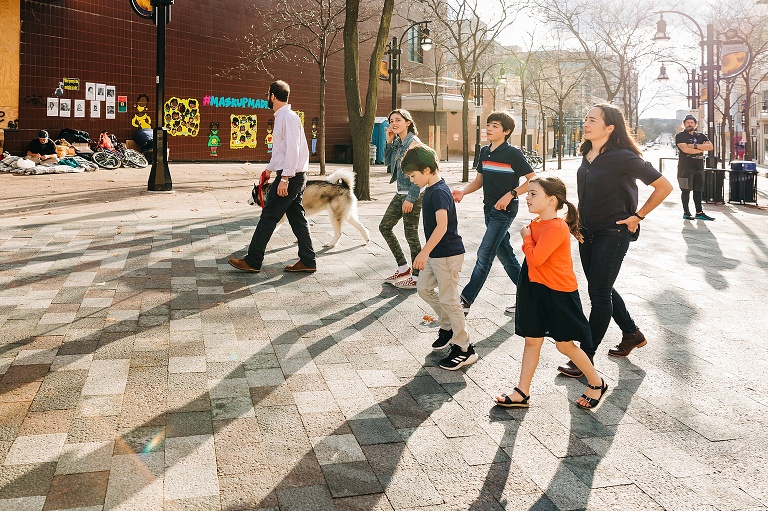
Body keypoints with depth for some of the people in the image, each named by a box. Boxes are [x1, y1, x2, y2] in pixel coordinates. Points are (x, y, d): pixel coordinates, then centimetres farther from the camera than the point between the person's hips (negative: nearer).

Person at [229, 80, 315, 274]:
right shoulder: (281, 117, 18)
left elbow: (293, 149, -22)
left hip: (291, 176, -10)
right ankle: (307, 261, 14)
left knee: (269, 216, -5)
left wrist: (284, 178, -25)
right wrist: (270, 168, 34)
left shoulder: (288, 117, -14)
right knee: (297, 218, 10)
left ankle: (252, 261, 2)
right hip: (294, 177, 10)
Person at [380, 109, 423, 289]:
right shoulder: (398, 142, 10)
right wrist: (389, 142, 3)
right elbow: (387, 161, 16)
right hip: (401, 193, 10)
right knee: (385, 227, 13)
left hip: (413, 194, -10)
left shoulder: (414, 142, -15)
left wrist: (411, 199, -21)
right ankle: (403, 268, 23)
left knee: (411, 234, -3)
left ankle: (416, 276, 10)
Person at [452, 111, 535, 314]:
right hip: (490, 209, 8)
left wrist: (510, 194, -21)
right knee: (504, 254, 13)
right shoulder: (485, 152, 9)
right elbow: (479, 180, 15)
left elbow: (532, 180, -11)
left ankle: (466, 301, -5)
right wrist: (463, 192, -2)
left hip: (505, 210, -8)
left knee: (485, 254, -8)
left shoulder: (513, 154, -12)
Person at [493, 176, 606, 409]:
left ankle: (597, 383, 26)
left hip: (559, 294, -8)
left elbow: (535, 258, -29)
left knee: (564, 344, 4)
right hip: (536, 291, 9)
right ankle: (522, 393, 17)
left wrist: (526, 237, -16)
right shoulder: (536, 223, 7)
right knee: (532, 341, 11)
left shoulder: (556, 227, -22)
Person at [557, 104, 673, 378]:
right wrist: (579, 219, 13)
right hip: (587, 232, 8)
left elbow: (664, 186, -12)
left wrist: (637, 216, -11)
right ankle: (632, 334, 38)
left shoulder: (622, 158, -17)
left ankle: (586, 356, 8)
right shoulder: (587, 155, 5)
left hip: (612, 234, -8)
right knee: (601, 289, 18)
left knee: (599, 293, -1)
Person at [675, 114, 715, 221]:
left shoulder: (701, 136, 15)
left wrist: (695, 146, -12)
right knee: (686, 190, -4)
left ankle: (699, 213, 9)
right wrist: (702, 148, -6)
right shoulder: (680, 136, 1)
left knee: (698, 190, 6)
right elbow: (685, 149, -16)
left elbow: (710, 147, -1)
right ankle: (686, 212, 1)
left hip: (699, 167, 5)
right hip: (685, 167, -5)